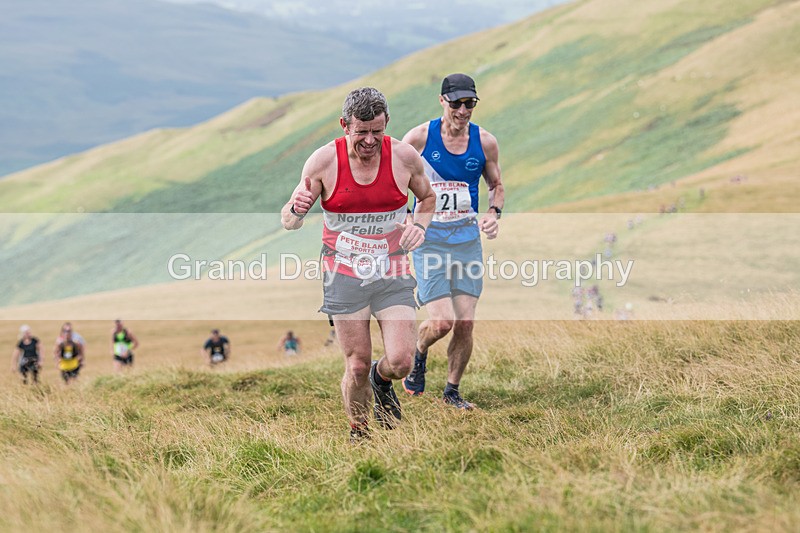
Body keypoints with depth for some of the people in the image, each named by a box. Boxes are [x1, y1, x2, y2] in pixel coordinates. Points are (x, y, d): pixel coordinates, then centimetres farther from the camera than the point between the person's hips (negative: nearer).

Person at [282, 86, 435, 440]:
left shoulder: (404, 156, -5)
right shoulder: (324, 161, -9)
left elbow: (428, 197, 16)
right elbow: (288, 221, -3)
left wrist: (419, 227, -4)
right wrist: (296, 210, -27)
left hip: (393, 275, 1)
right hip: (344, 277, -1)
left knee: (401, 362, -11)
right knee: (357, 366, -2)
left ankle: (382, 382, 26)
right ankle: (358, 436, 22)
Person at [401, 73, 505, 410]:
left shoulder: (485, 142, 1)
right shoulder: (419, 138, -7)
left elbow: (496, 185, 16)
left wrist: (493, 213, -3)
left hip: (467, 239, 3)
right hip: (428, 239, -3)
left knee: (464, 323, -1)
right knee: (441, 322, -13)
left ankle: (452, 391, 19)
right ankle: (419, 355, 22)